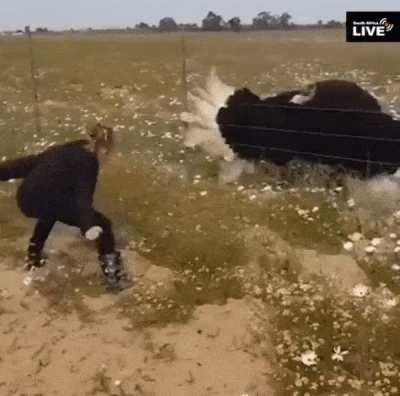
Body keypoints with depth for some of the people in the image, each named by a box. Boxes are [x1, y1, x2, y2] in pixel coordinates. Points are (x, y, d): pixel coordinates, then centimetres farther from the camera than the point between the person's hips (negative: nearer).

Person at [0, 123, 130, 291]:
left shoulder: (60, 150, 25)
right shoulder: (88, 161, 2)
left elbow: (24, 164, 27)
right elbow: (83, 195, -14)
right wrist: (89, 225, -26)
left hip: (25, 199, 8)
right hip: (49, 201, -8)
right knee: (102, 224, 4)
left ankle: (33, 255, 51)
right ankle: (112, 271, 5)